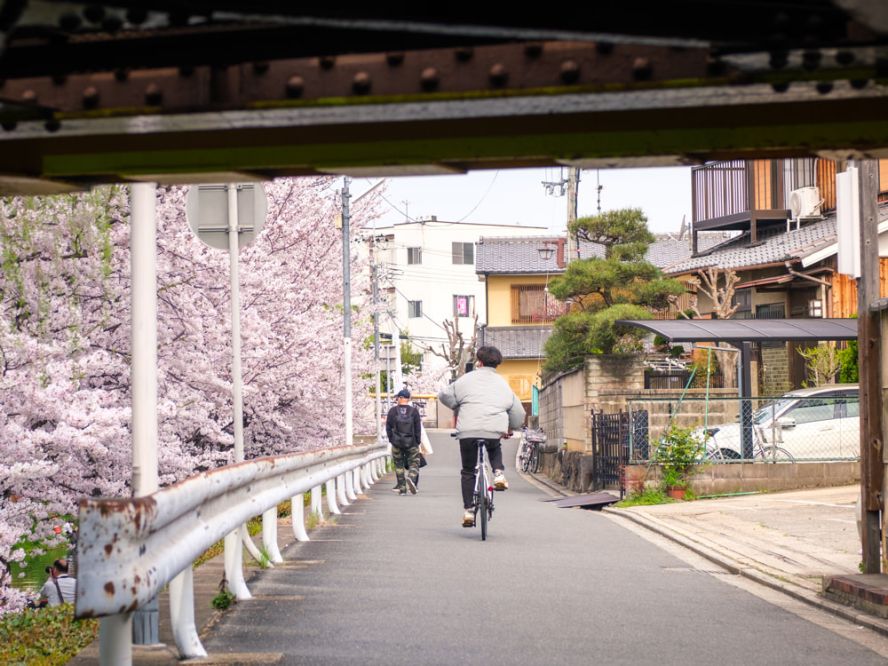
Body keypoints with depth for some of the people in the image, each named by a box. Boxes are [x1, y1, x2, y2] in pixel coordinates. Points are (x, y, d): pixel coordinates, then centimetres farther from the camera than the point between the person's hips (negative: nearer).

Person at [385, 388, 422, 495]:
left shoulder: (393, 411, 0)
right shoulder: (414, 411, -2)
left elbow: (388, 427, 2)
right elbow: (418, 428, -1)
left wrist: (391, 439, 12)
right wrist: (417, 442, 8)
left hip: (397, 443, 1)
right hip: (411, 443, -1)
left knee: (399, 465, 12)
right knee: (414, 463, 4)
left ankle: (402, 487, 10)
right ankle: (411, 478, -26)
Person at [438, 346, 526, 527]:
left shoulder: (467, 379, 9)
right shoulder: (503, 384, 18)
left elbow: (445, 395, 9)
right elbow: (518, 413, 20)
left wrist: (458, 408, 26)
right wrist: (510, 428, 38)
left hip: (468, 431, -2)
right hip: (495, 431, 2)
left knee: (468, 471, 13)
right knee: (495, 449, 37)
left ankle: (468, 511, 8)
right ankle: (499, 473, 10)